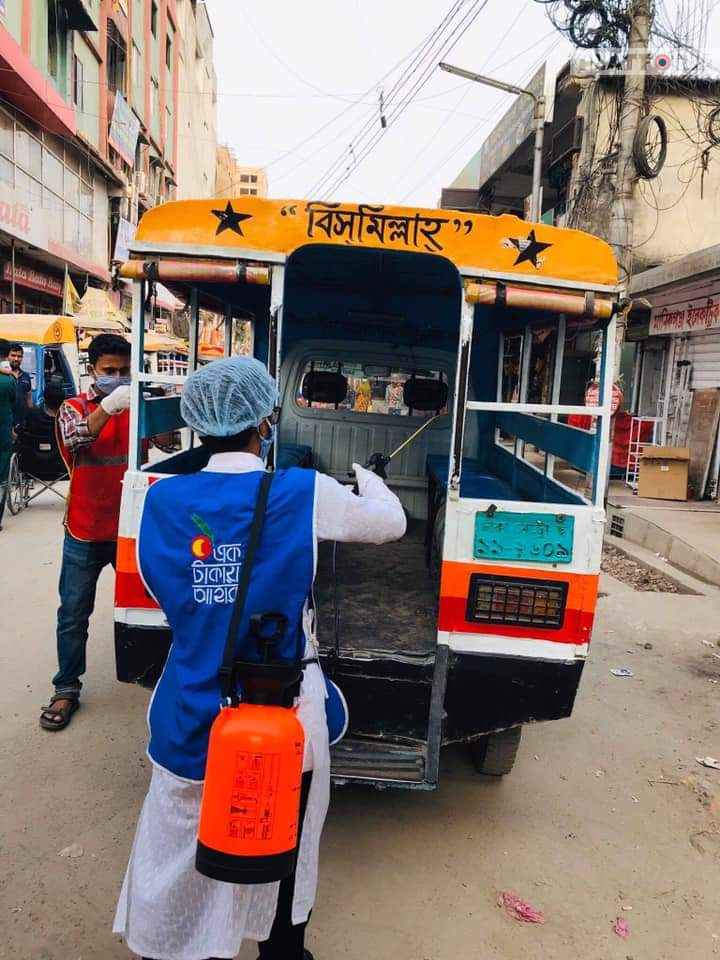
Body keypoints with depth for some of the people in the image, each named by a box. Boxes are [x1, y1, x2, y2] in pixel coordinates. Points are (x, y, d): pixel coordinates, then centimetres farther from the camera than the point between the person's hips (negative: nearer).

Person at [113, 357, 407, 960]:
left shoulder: (162, 499, -7)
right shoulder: (304, 494, -15)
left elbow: (163, 593, 6)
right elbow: (392, 523, 1)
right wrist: (365, 475, 20)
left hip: (192, 717, 2)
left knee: (179, 859, 24)